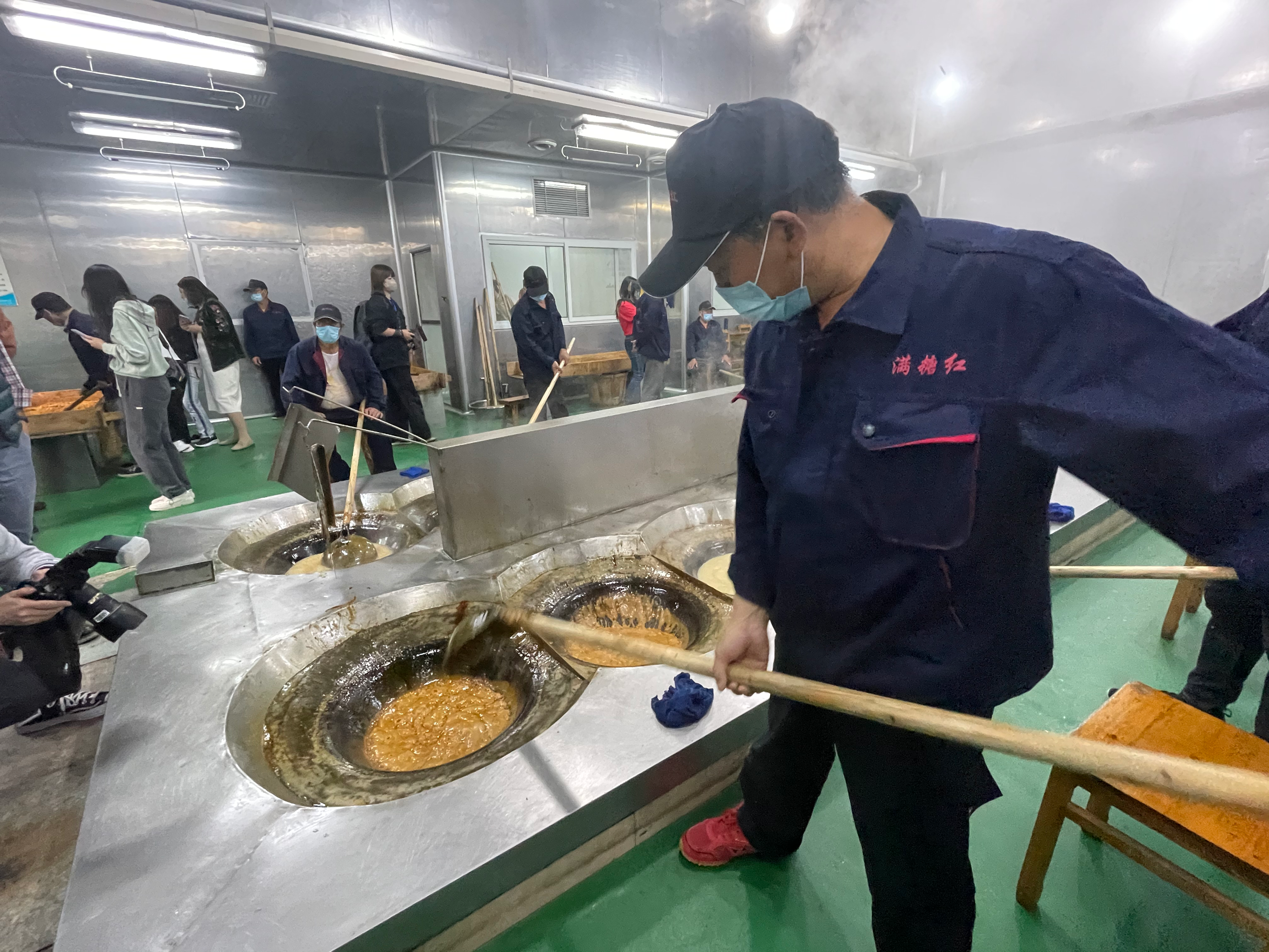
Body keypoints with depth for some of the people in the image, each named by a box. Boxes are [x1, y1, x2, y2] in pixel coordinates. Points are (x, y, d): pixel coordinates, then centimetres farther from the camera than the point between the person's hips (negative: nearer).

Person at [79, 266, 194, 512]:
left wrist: (104, 346, -6)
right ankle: (182, 489, 16)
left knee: (142, 443, 0)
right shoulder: (137, 306, 10)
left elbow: (138, 353, -19)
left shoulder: (119, 311, -16)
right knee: (160, 439, 12)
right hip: (153, 380, 9)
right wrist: (111, 345, 11)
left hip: (140, 384, -9)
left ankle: (175, 492, 5)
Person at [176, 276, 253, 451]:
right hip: (211, 360, 9)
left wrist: (199, 329, -12)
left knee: (225, 398, -10)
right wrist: (191, 326, 6)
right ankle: (237, 434, 13)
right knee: (224, 398, 9)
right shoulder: (200, 308, 14)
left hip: (221, 359, -9)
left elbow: (224, 330, -21)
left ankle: (245, 437, -9)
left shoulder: (211, 305, -12)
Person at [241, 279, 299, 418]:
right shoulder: (248, 312, 5)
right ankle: (279, 409, 19)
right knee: (274, 383, 10)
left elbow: (292, 330, 4)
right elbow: (248, 336, 5)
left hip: (286, 353, -1)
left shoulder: (280, 309, 3)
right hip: (265, 356, 1)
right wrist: (252, 354, -2)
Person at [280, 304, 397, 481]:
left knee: (379, 428, -20)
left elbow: (373, 376, 6)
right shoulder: (299, 352, -7)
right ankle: (345, 480, -9)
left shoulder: (355, 348, 0)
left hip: (355, 408, 2)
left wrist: (375, 404, -9)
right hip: (321, 413, -1)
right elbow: (289, 386, -10)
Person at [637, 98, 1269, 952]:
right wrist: (754, 602, 2)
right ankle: (764, 828, 69)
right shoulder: (777, 328, -8)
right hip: (804, 639, 7)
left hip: (925, 676, -6)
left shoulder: (1027, 296, -31)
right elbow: (760, 473, 0)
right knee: (785, 745, 36)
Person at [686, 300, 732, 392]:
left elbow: (721, 340, 13)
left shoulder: (716, 325, 17)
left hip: (714, 356, 4)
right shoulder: (693, 327, 6)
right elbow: (690, 343, -5)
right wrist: (692, 358, -20)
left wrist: (724, 354, -4)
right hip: (699, 357, -3)